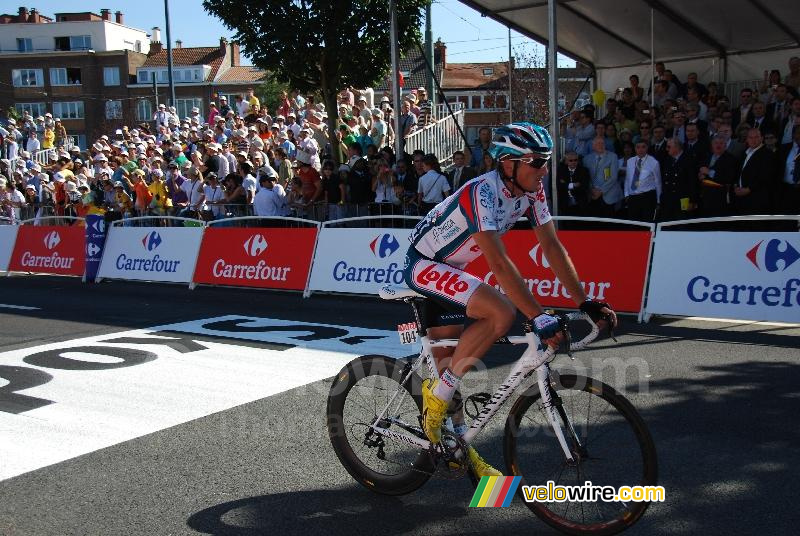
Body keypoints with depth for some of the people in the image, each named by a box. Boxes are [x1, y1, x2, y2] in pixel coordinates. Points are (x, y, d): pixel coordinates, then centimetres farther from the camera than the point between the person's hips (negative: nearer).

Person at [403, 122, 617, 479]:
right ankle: (437, 393, -13)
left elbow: (552, 246, -5)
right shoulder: (482, 192, -31)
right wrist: (539, 318, -42)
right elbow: (499, 262, -39)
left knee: (451, 361, 11)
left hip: (448, 269, 8)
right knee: (502, 313, -27)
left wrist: (585, 302, -11)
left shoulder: (531, 191, -7)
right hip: (422, 265, -8)